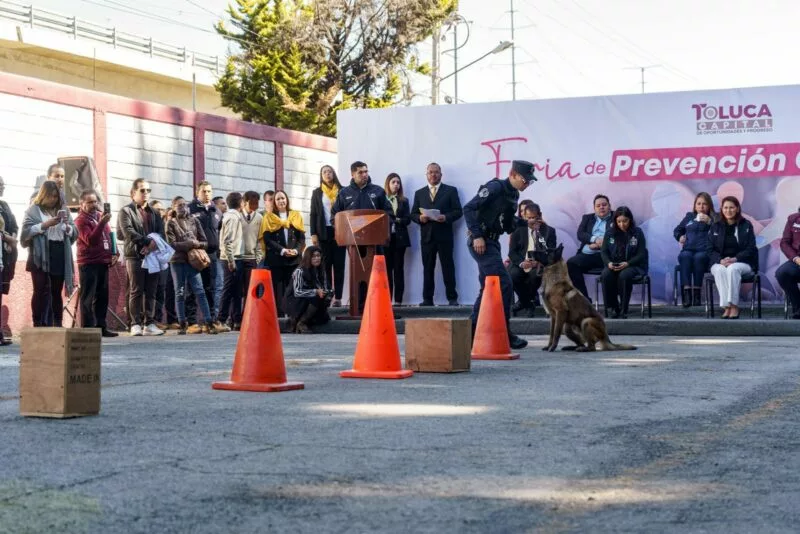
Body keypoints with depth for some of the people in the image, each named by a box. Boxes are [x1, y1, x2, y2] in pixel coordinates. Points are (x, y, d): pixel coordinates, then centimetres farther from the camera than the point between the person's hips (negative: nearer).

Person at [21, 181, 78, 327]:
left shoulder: (62, 210, 17)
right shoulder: (33, 210, 4)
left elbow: (75, 233, 14)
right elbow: (26, 232, -7)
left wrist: (68, 226, -7)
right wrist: (45, 225, -17)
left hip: (60, 256, 4)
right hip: (40, 256, -4)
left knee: (56, 292, 6)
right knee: (42, 291, -9)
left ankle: (57, 325, 8)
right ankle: (39, 325, -8)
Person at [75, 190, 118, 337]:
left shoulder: (100, 215, 15)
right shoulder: (81, 220, -9)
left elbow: (108, 236, 24)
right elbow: (90, 240, -22)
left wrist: (113, 253, 10)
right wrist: (102, 223, -30)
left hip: (103, 262, 8)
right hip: (88, 264, -8)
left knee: (102, 297, 10)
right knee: (88, 298, -6)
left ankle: (101, 327, 15)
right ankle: (87, 329, -6)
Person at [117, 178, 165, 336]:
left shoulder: (154, 213, 21)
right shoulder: (126, 211, 4)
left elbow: (161, 232, 9)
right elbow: (128, 231, -11)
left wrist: (153, 244, -12)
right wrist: (147, 241, -18)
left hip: (152, 255, 5)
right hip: (134, 256, -5)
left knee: (151, 292, 4)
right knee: (136, 292, -4)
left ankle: (149, 324, 6)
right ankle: (136, 324, -2)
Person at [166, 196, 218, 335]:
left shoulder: (195, 221, 10)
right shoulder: (171, 223, 3)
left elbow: (204, 242, 8)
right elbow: (172, 244, -8)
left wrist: (197, 244, -13)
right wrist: (191, 244, -11)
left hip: (193, 261, 2)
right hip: (177, 262, -2)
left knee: (200, 292, -3)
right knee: (180, 293, 4)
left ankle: (209, 323, -5)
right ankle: (182, 324, 9)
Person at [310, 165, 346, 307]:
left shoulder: (342, 191, 8)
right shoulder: (317, 193, 11)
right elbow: (313, 214, 8)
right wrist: (313, 234, -2)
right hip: (324, 232, 1)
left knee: (339, 265, -2)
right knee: (325, 265, -3)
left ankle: (338, 297, -3)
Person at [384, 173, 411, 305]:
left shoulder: (403, 201, 11)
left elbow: (408, 219, 5)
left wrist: (397, 220, -12)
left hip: (399, 238, 2)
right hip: (385, 237, -2)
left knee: (398, 268, 1)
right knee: (387, 268, -3)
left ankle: (398, 299, 1)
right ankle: (386, 298, 0)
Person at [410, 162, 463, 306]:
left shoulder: (451, 191, 7)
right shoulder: (419, 193, 16)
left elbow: (458, 211, 1)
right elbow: (413, 214, 12)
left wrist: (446, 217, -16)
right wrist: (420, 218, -10)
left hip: (444, 235, -3)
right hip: (426, 236, 3)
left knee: (448, 267, -1)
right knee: (427, 268, 3)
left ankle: (452, 298, 2)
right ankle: (427, 299, 5)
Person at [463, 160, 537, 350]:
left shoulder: (513, 195, 12)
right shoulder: (495, 187, -15)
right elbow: (469, 208, -19)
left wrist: (525, 223, 7)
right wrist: (477, 235, -23)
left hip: (492, 242, 10)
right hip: (481, 242, -10)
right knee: (504, 284, -12)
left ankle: (472, 331, 19)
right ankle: (504, 334, -7)